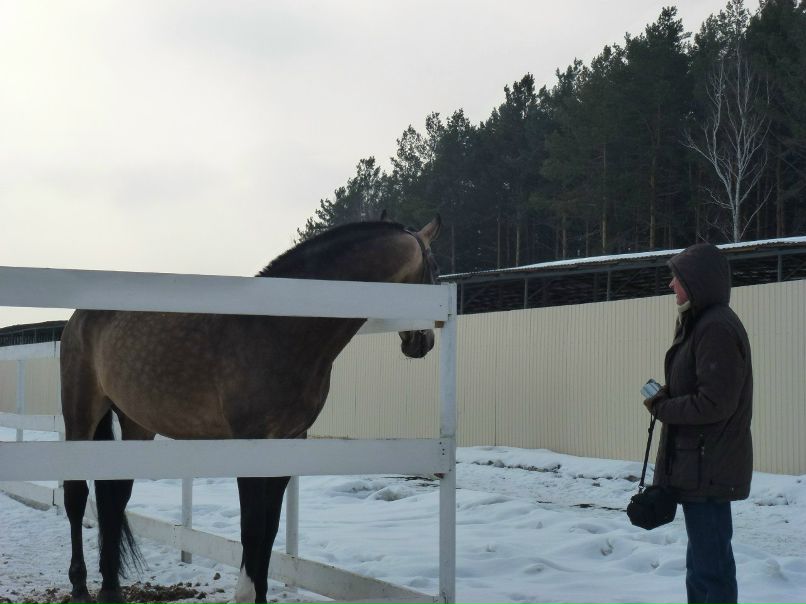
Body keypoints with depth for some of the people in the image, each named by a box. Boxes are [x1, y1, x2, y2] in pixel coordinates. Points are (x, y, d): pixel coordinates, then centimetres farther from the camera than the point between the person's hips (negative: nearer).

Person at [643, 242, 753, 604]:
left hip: (708, 467, -11)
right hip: (703, 465, 11)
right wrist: (665, 400, 4)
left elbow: (716, 403, -22)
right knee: (705, 560, 18)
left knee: (710, 564, -7)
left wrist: (661, 408, -10)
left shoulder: (717, 328, -17)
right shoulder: (701, 324, 14)